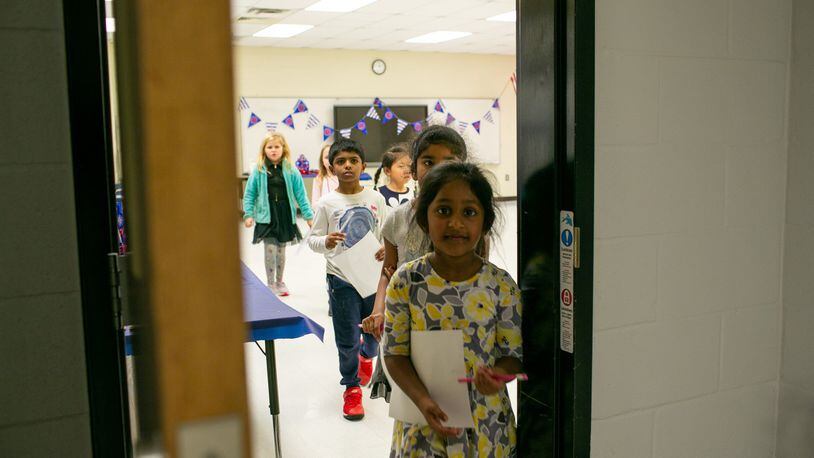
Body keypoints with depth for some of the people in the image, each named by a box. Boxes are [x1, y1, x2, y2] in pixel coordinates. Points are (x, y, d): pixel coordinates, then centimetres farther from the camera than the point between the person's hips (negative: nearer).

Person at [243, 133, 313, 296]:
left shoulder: (291, 170, -2)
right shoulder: (259, 171, -4)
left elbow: (300, 195, 0)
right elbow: (249, 195, 0)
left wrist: (309, 216, -3)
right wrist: (248, 214, -10)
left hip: (285, 215, 2)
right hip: (267, 215, -2)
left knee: (281, 250, 13)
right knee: (270, 249, -6)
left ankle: (279, 281, 31)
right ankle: (270, 283, 12)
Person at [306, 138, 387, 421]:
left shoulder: (376, 198, -1)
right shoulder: (327, 203, -5)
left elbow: (386, 235, 7)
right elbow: (312, 239, -1)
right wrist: (325, 242, -22)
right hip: (342, 279, -2)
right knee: (347, 339, 4)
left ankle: (367, 356, 50)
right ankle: (352, 387, 24)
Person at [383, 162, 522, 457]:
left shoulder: (501, 285, -9)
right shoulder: (406, 281, -9)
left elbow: (513, 352, -3)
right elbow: (395, 352, -6)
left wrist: (497, 375, -24)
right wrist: (423, 400, -19)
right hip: (425, 419, 0)